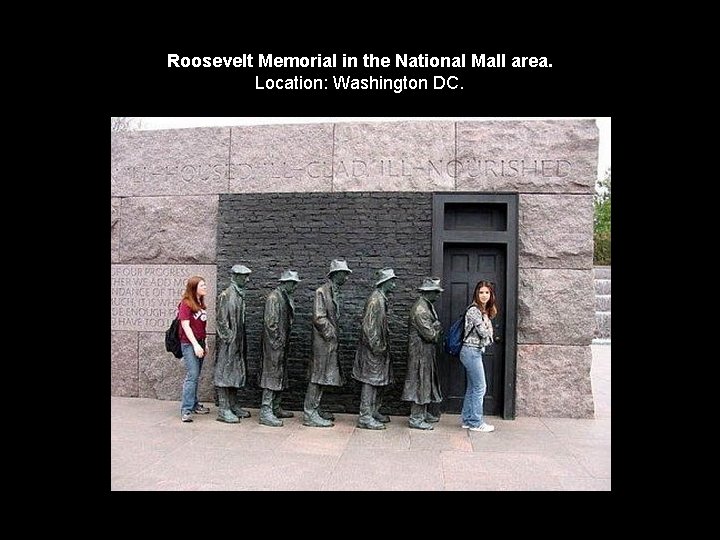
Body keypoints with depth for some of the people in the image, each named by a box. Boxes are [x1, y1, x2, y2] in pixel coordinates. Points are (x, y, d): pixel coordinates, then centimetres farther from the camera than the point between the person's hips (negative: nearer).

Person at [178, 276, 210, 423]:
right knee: (192, 375, -12)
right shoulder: (186, 304, -10)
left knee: (196, 376, 13)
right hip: (189, 344, -8)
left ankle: (194, 404, 23)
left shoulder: (201, 304, 12)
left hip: (199, 343, 8)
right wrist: (195, 345, -19)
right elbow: (185, 326, -15)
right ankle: (186, 410, -8)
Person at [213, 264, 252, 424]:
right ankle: (223, 410, 4)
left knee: (236, 373, 14)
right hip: (228, 342, -9)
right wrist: (228, 339, -17)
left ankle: (233, 406, 25)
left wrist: (241, 342, 15)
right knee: (224, 373, -2)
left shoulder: (240, 295, 12)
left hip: (239, 342, 9)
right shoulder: (226, 295, -14)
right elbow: (222, 321, -16)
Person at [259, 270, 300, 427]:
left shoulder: (285, 297, 16)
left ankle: (275, 408, 25)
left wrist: (285, 342, 17)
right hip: (274, 344, -10)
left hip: (282, 344, 10)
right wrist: (277, 340, -18)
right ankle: (265, 412, -4)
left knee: (280, 376, 15)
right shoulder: (274, 297, -14)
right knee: (272, 376, -8)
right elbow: (270, 321, -19)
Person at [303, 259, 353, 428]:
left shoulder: (335, 291, 14)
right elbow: (319, 318, -20)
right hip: (323, 340, -9)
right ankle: (309, 415, 2)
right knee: (318, 376, -4)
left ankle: (314, 410, 24)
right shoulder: (322, 291, -15)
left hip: (330, 341, 9)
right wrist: (331, 333, -15)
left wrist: (335, 332, 12)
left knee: (323, 377, 14)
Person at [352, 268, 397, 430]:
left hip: (378, 348, 10)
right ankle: (365, 417, 1)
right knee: (370, 381, -5)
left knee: (375, 381, 16)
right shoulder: (376, 299, -18)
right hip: (372, 349, -10)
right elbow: (369, 326, -22)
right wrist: (377, 347, -20)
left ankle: (373, 411, 27)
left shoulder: (381, 298, 14)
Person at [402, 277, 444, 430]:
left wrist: (436, 331, -1)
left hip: (426, 352, 10)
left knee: (426, 382, 17)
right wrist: (438, 333, -3)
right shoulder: (420, 308, -21)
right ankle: (415, 419, 4)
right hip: (420, 351, -10)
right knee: (419, 383, -4)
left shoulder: (427, 305, 13)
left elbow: (435, 326, 19)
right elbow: (429, 334, -22)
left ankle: (422, 413, 28)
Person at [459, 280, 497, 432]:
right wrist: (486, 320, -2)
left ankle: (467, 420, 21)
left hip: (474, 352, 10)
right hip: (472, 351, -10)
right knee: (480, 387, -3)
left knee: (472, 388, 13)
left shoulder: (484, 311, 14)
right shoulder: (474, 310, -15)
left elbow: (487, 333, 14)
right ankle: (476, 423, 7)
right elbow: (484, 332, -17)